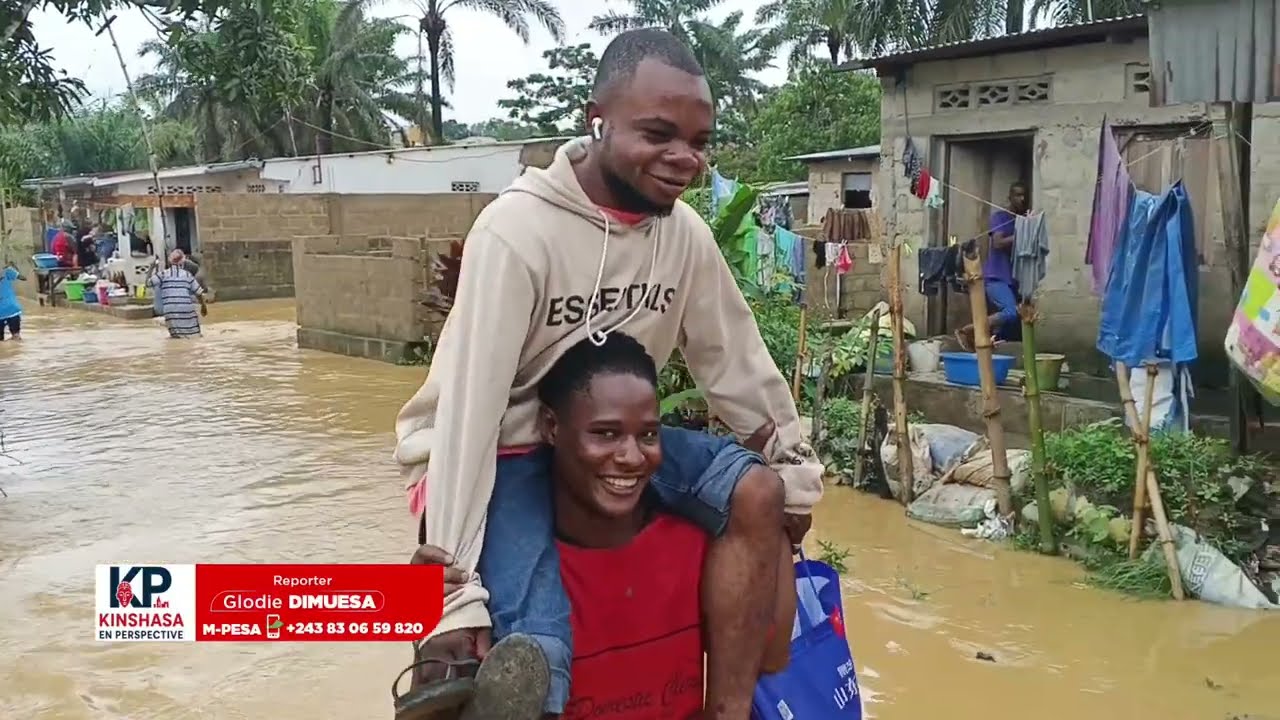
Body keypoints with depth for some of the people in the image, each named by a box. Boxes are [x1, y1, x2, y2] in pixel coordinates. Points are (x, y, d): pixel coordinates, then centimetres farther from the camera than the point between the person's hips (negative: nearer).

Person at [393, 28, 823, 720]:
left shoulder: (684, 232, -6)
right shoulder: (519, 230, -25)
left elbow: (735, 357, 6)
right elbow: (468, 405, -29)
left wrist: (795, 467, 10)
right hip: (496, 452, -6)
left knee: (756, 495, -11)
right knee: (535, 654, -27)